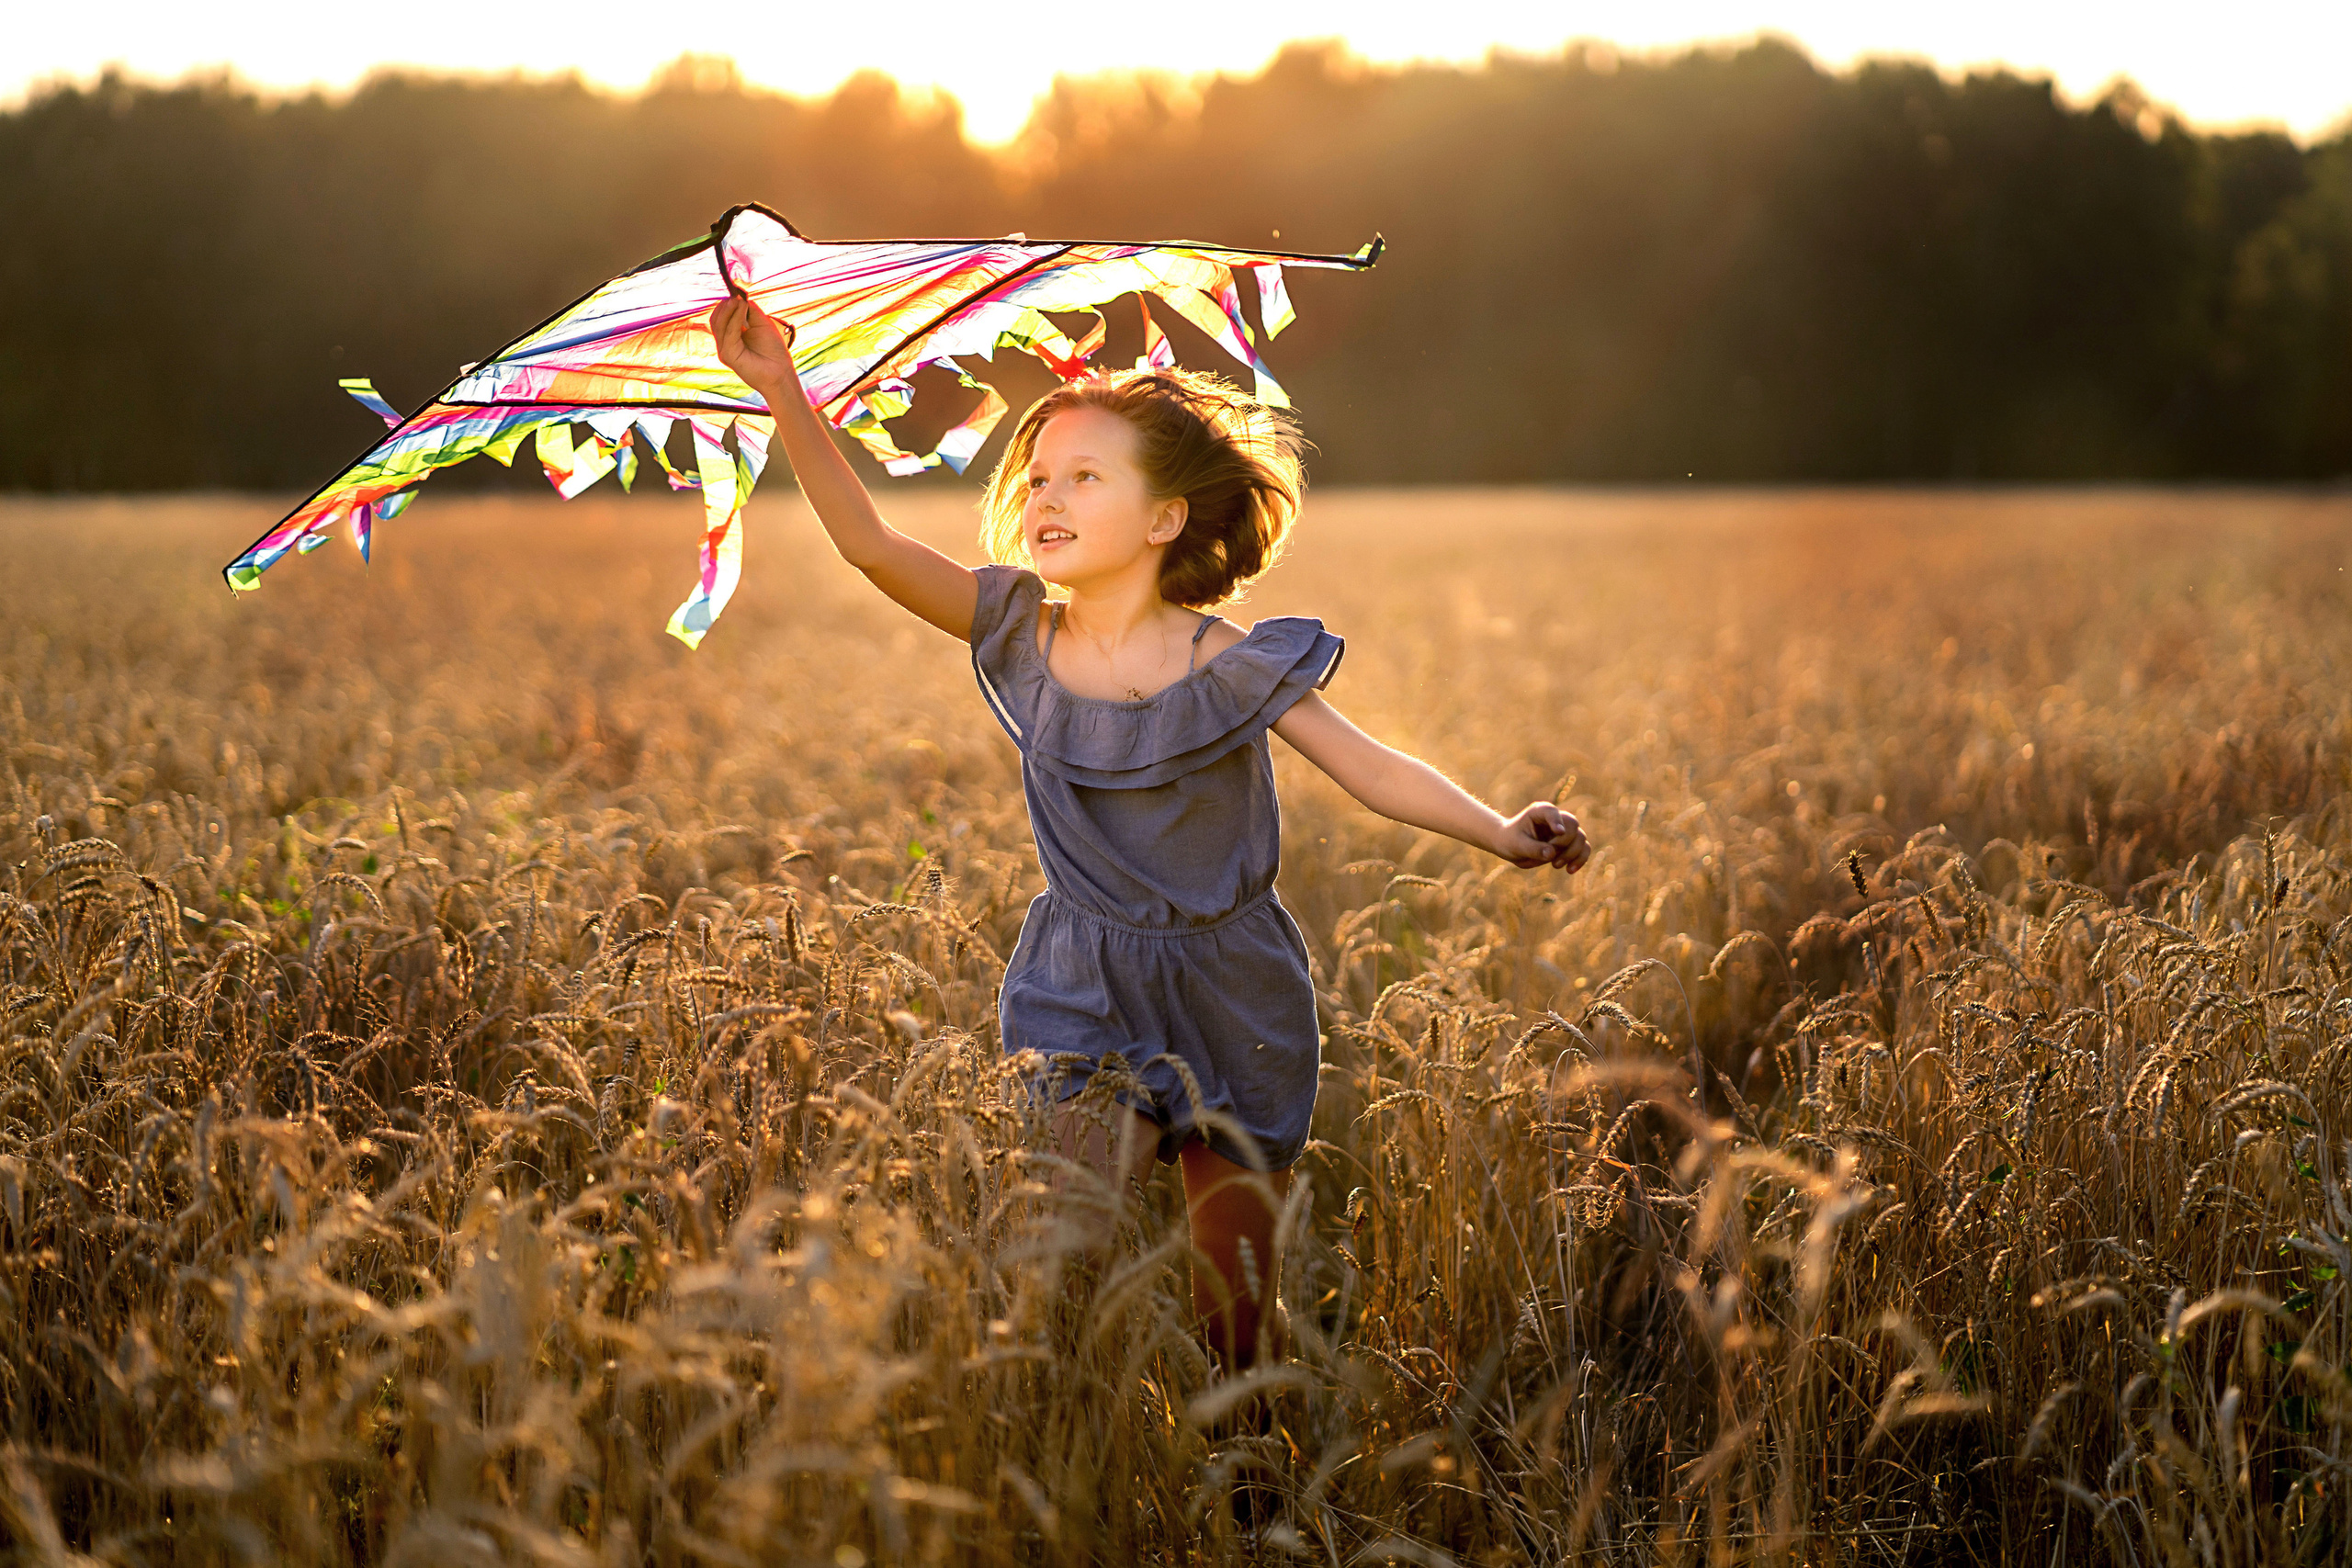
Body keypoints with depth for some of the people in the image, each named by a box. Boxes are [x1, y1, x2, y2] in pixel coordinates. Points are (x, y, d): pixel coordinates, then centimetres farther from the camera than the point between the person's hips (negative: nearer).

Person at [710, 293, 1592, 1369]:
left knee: (1236, 1300, 6)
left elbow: (1371, 769, -16)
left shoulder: (1232, 668, -14)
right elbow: (870, 544, -13)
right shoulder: (1020, 633, -6)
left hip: (1230, 993, -1)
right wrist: (785, 397, -23)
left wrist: (1501, 833, -31)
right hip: (1086, 996, 2)